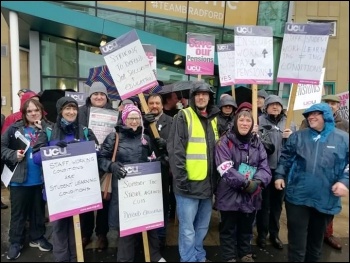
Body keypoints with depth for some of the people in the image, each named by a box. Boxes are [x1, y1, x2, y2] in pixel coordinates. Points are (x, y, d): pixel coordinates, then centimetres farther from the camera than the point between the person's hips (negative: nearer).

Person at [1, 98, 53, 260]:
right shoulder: (15, 128, -2)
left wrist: (43, 131, -18)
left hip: (40, 179, 1)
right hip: (19, 180, -1)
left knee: (38, 211, 16)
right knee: (18, 212, 12)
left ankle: (37, 238, 33)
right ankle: (15, 242, 27)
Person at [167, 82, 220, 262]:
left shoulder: (214, 119, 14)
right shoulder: (183, 116, -6)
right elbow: (175, 150, -13)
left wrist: (216, 177, 13)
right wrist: (181, 178, -17)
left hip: (208, 182, 7)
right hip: (189, 182, -6)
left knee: (203, 226, 19)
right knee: (188, 229, 1)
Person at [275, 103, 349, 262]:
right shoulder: (298, 136, 3)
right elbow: (285, 158, 8)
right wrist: (280, 175, 0)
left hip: (326, 199, 1)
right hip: (297, 197, 0)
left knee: (317, 237, 20)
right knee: (297, 238, 5)